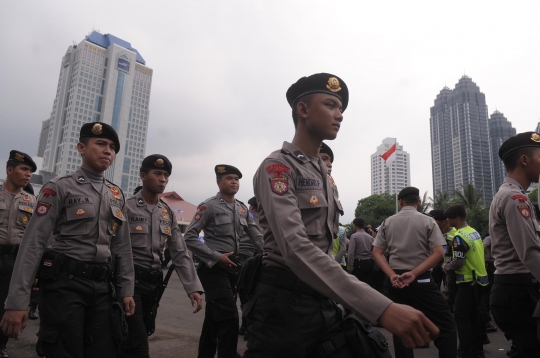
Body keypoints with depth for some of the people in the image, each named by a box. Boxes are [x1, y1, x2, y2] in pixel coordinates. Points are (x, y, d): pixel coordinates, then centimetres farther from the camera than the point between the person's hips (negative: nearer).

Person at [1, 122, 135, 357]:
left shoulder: (116, 195, 13)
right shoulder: (60, 187, -3)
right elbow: (33, 243, -9)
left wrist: (126, 290, 9)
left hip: (102, 287, 5)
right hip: (65, 284, -5)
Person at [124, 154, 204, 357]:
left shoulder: (168, 214, 10)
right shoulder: (126, 207, -7)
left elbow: (180, 253, 6)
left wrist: (193, 287, -4)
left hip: (154, 282, 6)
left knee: (137, 338, 16)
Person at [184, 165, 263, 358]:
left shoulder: (242, 209, 10)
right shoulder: (209, 206, -9)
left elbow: (258, 236, 4)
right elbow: (189, 237, -14)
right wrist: (217, 257, -18)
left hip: (233, 267, 7)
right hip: (214, 268, -6)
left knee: (214, 317, 17)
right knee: (229, 319, -13)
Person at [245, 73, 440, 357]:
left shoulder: (324, 173, 15)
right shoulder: (277, 166, -13)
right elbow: (296, 248, -29)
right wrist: (381, 308, -36)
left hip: (323, 303, 8)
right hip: (284, 304, -7)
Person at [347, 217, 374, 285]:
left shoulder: (354, 236, -7)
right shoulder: (370, 237, 11)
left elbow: (351, 253, -14)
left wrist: (350, 268, -11)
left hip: (358, 263, -6)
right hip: (369, 263, 6)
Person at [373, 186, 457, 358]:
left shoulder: (388, 222, 5)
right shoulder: (427, 221, -1)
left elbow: (376, 252, -1)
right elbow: (439, 253, -11)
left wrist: (392, 275, -10)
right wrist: (414, 273, -12)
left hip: (396, 282, 3)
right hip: (421, 281, -3)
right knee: (446, 326, 8)